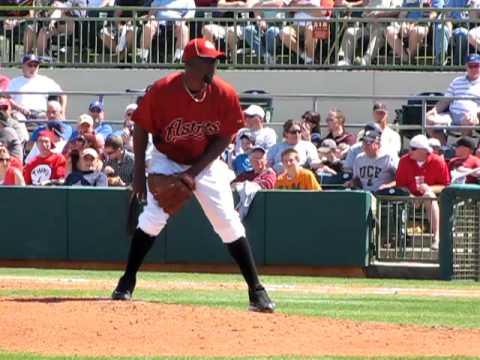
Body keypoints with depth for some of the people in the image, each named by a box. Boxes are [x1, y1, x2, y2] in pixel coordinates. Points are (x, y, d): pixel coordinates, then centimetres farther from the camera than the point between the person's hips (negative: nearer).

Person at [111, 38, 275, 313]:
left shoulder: (225, 94, -19)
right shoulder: (162, 91, -22)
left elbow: (223, 139, -11)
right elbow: (141, 129, -9)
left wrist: (193, 173, -18)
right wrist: (140, 173, -11)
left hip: (207, 163, 1)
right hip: (167, 160, -1)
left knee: (229, 223, -6)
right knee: (155, 216, -19)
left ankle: (256, 290, 0)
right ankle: (127, 282, -4)